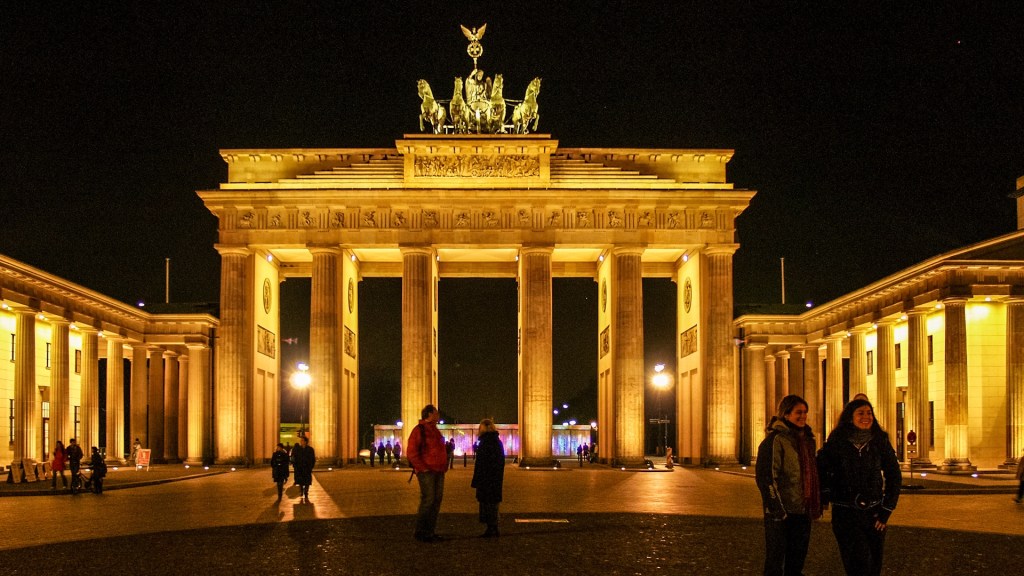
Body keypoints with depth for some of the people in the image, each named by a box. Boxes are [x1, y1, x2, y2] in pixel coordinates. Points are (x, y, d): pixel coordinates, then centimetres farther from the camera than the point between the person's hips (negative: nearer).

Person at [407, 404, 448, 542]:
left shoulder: (435, 431, 19)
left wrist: (444, 466, 15)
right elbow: (411, 451, -15)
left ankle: (430, 532, 15)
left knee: (437, 501, 8)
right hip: (427, 472, -9)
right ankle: (420, 532, -4)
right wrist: (422, 467, -17)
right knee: (427, 500, -10)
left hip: (438, 472, 9)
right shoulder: (419, 430, -8)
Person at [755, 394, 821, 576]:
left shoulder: (808, 439, 14)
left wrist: (818, 504, 18)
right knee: (775, 561, -1)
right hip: (782, 512, -7)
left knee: (797, 560, 13)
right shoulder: (775, 439, -11)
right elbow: (765, 476, -17)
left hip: (803, 511, 8)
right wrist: (778, 509, -19)